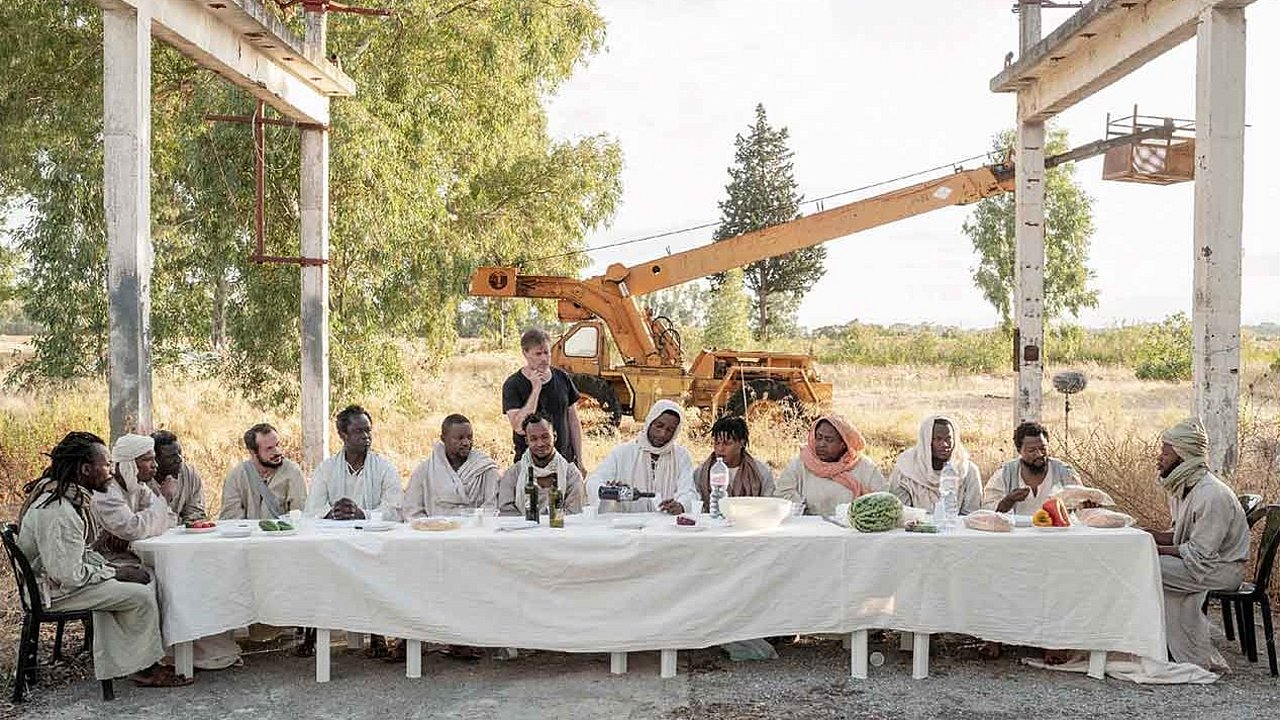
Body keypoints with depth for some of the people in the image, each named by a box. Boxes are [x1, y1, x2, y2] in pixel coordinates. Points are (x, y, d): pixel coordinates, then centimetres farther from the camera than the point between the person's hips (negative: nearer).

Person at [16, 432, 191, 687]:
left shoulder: (69, 496, 5)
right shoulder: (58, 513, -29)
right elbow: (69, 575, -28)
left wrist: (111, 567, 1)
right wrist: (116, 573, -16)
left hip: (68, 577, 10)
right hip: (55, 591, -10)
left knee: (147, 581, 2)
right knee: (141, 595, -17)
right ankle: (143, 668, 1)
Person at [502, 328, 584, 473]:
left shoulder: (563, 378, 6)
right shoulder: (513, 385, -7)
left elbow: (573, 422, 12)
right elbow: (519, 427, -20)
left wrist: (579, 461, 9)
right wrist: (535, 389, -19)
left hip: (565, 460, 3)